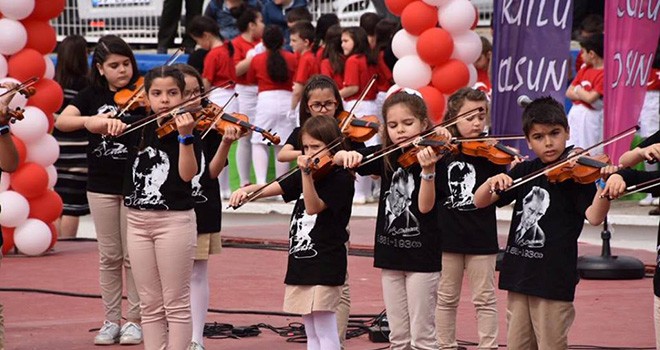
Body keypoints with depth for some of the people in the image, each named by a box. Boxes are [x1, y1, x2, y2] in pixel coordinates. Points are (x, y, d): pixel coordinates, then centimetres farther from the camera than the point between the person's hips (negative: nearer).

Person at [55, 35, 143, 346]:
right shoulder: (92, 96, 2)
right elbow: (61, 121, -11)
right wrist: (88, 121, -30)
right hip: (102, 185, 2)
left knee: (133, 256, 2)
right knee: (109, 256, 8)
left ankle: (134, 320, 11)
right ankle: (111, 320, 15)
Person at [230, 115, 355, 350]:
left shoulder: (341, 178, -9)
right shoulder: (304, 175, 15)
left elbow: (313, 207, -19)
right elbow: (271, 188, 8)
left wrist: (306, 174, -33)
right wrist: (246, 190, -11)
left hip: (324, 265, -8)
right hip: (300, 262, 8)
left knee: (325, 330, -9)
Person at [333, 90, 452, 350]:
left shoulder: (432, 156, -10)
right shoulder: (384, 156, 5)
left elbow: (425, 206, -20)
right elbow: (336, 159, 6)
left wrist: (428, 170, -35)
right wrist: (347, 155, -17)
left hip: (422, 254, -5)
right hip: (390, 252, 5)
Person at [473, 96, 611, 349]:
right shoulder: (523, 172, 9)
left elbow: (594, 217, -20)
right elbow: (479, 202, 9)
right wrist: (492, 182, -13)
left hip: (553, 279, -6)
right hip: (518, 273, 6)